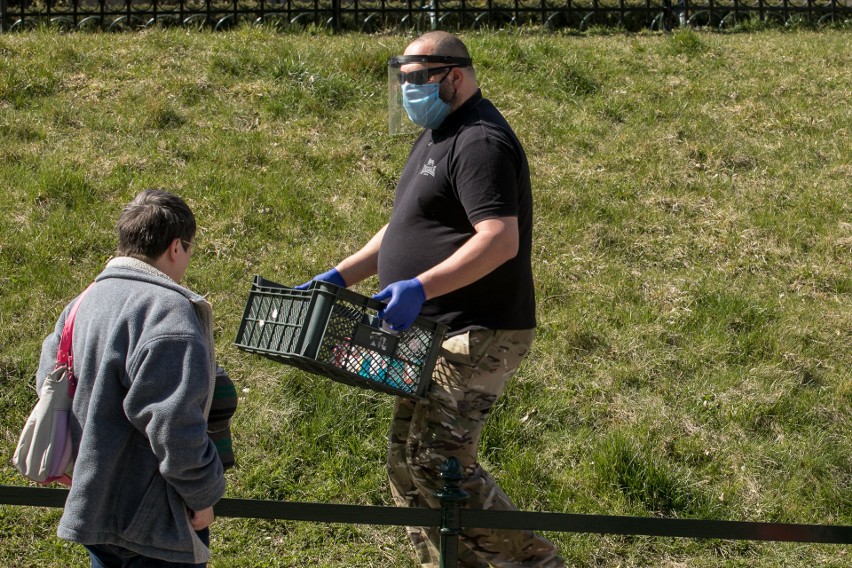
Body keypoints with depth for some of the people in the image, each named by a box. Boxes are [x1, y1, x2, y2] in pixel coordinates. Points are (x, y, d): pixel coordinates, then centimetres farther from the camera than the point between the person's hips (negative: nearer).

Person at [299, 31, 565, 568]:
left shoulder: (480, 142, -16)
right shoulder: (437, 136, 17)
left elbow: (500, 239, -27)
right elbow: (406, 228, 25)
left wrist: (420, 287, -34)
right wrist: (340, 276, 16)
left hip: (476, 336, -11)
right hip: (437, 335, 11)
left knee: (436, 462, -15)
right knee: (408, 459, 13)